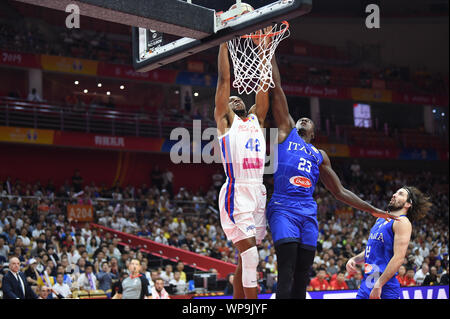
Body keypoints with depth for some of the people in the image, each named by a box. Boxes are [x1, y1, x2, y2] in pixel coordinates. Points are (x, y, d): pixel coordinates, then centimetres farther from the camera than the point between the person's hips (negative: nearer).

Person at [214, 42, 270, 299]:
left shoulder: (256, 118, 21)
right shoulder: (225, 119, 8)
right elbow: (224, 78, 3)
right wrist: (224, 43, 3)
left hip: (259, 192, 6)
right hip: (236, 192, -6)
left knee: (246, 258, 8)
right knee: (249, 252, -15)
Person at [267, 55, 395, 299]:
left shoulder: (320, 156, 27)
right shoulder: (286, 131, 16)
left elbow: (339, 191, 30)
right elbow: (276, 87, 13)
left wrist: (371, 210, 25)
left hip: (309, 214, 5)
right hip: (283, 208, -5)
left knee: (301, 279, 2)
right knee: (286, 275, -17)